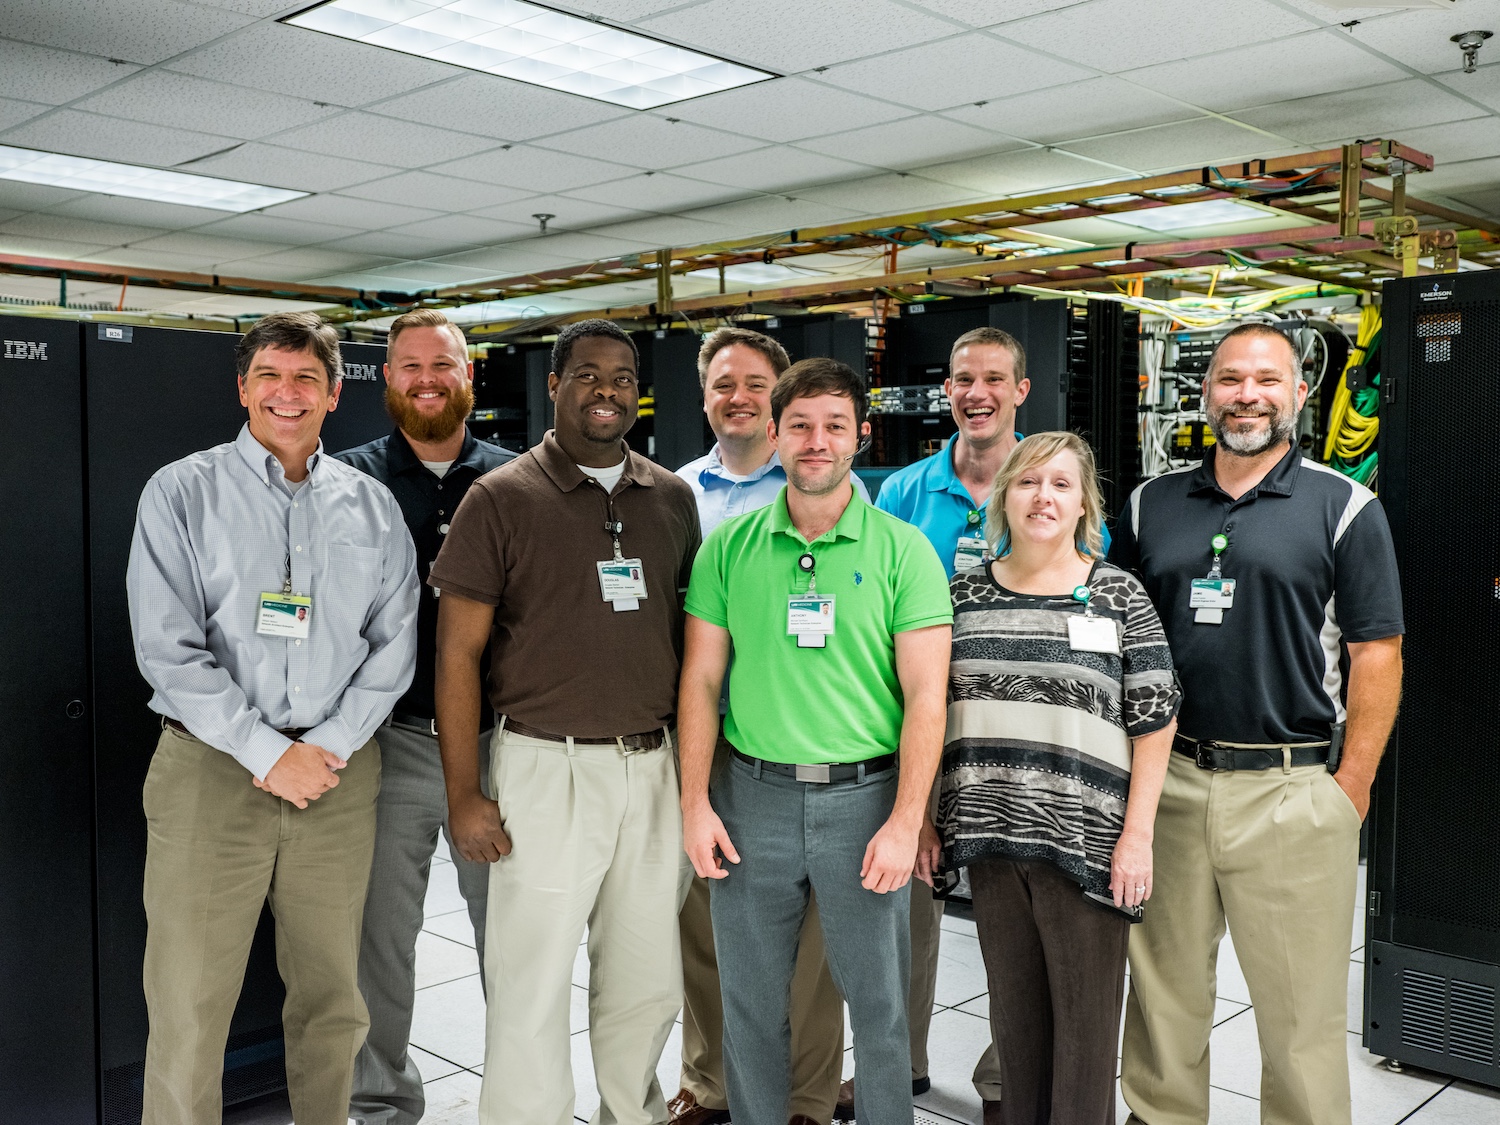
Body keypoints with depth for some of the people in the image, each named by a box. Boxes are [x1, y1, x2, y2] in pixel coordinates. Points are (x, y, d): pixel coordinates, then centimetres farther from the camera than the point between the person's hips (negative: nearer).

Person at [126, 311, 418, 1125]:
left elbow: (393, 644, 7)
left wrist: (329, 747, -6)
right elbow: (167, 648, -7)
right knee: (188, 1005, 1)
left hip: (338, 769, 3)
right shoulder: (181, 493, 1)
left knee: (332, 995, 11)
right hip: (212, 768, -2)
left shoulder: (371, 506, 9)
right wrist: (269, 754, -11)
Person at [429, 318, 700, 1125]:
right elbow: (457, 653, -6)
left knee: (649, 982, 16)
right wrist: (464, 795, -10)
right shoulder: (501, 500, -5)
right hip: (547, 768, -4)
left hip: (653, 766, 4)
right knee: (532, 985, 3)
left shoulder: (671, 498, 9)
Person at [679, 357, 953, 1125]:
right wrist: (695, 802, -2)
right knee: (751, 1003, 13)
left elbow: (926, 696, -6)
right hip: (753, 795, 2)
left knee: (879, 1003, 10)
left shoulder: (902, 550, -3)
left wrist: (905, 823, -11)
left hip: (863, 796, -1)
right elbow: (701, 681, 5)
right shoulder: (728, 547, 3)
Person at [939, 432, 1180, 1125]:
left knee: (1086, 1015, 7)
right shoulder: (965, 593, 7)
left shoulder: (1119, 596, -2)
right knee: (1012, 1006, 15)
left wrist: (1137, 835, -8)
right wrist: (925, 817, 7)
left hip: (1085, 842, -3)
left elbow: (1154, 722, -3)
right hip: (990, 838, 3)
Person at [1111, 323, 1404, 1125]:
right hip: (1165, 780, 3)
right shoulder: (1151, 505, 9)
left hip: (1291, 787, -3)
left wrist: (1351, 786, -7)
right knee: (1162, 993, 14)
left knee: (1300, 1009, 7)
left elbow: (1375, 654, -2)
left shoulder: (1345, 508, 0)